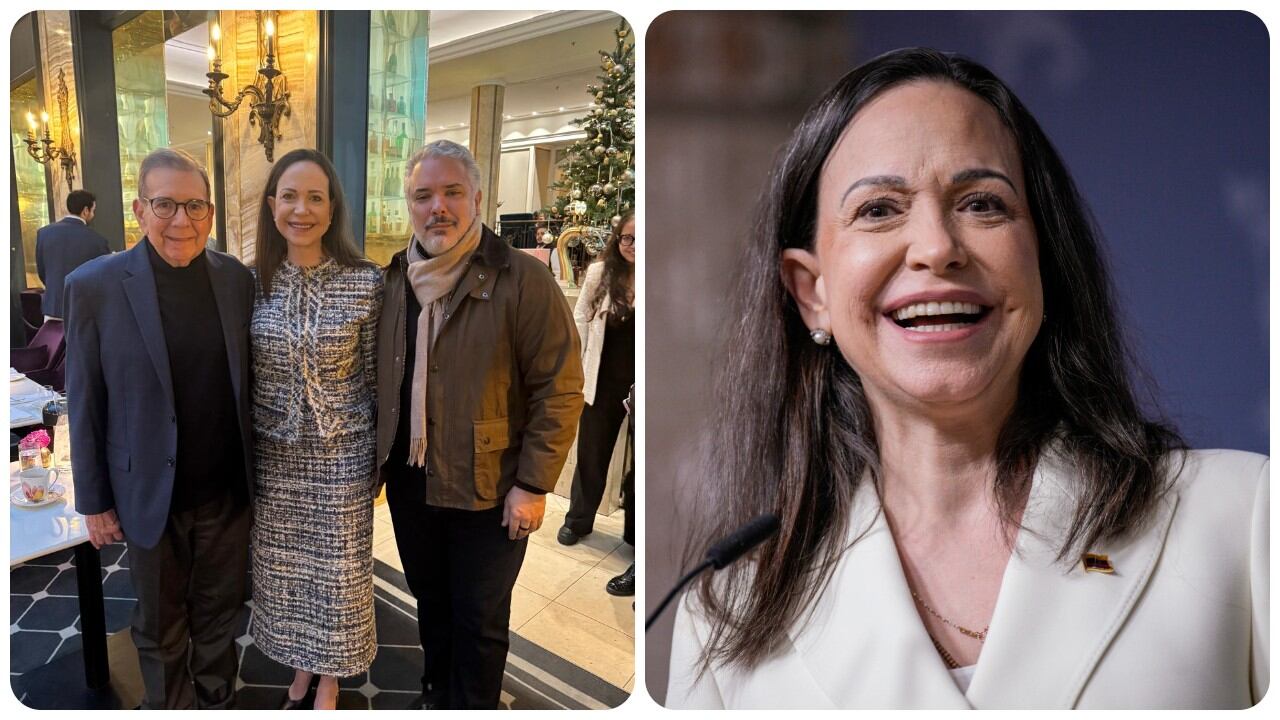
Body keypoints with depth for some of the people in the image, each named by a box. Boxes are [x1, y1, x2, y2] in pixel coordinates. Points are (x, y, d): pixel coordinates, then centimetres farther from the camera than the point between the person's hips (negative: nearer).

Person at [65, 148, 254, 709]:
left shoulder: (237, 279, -4)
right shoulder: (94, 286, -11)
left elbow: (247, 380, 3)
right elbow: (85, 404, -6)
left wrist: (258, 471, 5)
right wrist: (94, 500, -3)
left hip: (229, 490, 2)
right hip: (151, 496, -2)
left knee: (219, 613, 20)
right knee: (160, 627, 19)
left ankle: (217, 701, 43)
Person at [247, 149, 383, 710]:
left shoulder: (366, 282, -11)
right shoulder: (253, 281, -3)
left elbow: (375, 378, -6)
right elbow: (243, 375, 5)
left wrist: (380, 455, -3)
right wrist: (243, 452, 7)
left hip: (341, 455, -3)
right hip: (273, 456, 3)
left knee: (337, 573, 12)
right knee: (283, 570, 18)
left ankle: (329, 680, 37)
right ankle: (299, 666, 44)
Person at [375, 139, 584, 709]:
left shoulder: (523, 280, -15)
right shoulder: (392, 279, 4)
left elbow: (560, 391, -15)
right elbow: (379, 379, 13)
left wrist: (532, 485, -16)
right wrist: (378, 459, 11)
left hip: (486, 489, -5)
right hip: (408, 482, 6)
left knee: (479, 619, 11)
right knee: (431, 602, 23)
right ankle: (436, 696, 47)